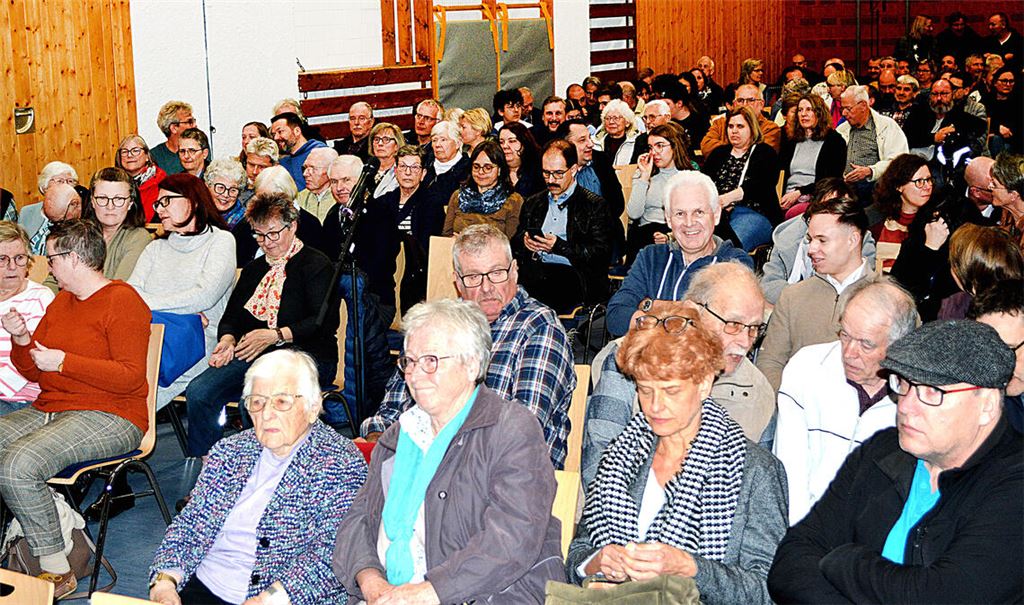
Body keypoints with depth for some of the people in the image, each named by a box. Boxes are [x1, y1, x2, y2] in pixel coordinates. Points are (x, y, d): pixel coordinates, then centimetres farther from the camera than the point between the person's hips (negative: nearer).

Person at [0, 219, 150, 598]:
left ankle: (57, 572, -18)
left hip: (108, 417, -9)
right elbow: (33, 373, 23)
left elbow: (130, 377, -17)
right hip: (49, 410, 9)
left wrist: (63, 361, -16)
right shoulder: (61, 301, 21)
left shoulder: (122, 300, -7)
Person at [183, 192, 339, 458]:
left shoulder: (316, 264, 4)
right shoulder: (254, 269, 27)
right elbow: (231, 316, 22)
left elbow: (325, 322, -9)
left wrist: (275, 336, -18)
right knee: (198, 392, -22)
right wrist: (228, 339, -2)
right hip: (251, 354, 6)